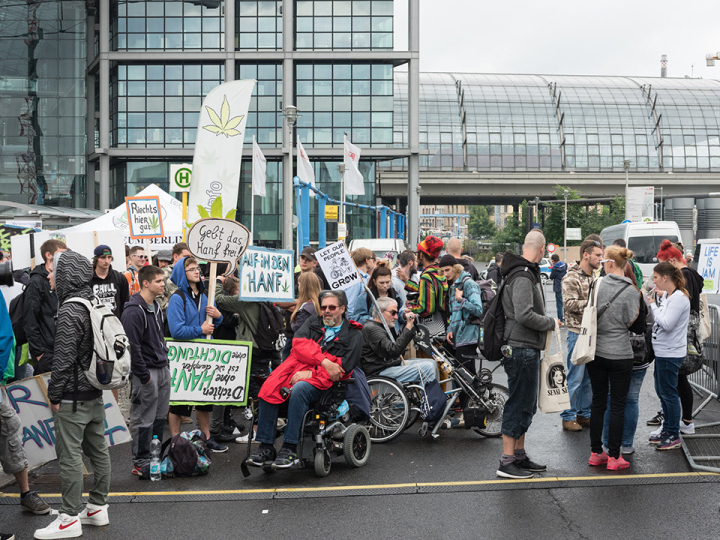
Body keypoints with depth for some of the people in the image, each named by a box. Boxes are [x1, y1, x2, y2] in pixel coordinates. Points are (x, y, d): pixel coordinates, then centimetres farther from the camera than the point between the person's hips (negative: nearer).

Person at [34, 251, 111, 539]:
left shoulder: (69, 311, -19)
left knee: (69, 455, -1)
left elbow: (64, 359, -19)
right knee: (98, 449, 13)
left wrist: (54, 395, -10)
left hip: (73, 397, -9)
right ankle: (98, 508, 24)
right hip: (96, 393, 9)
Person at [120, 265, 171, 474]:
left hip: (163, 370, 9)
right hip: (146, 372, -9)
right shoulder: (133, 311, -18)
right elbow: (132, 345, -20)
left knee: (160, 418, 16)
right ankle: (140, 462, 10)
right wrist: (143, 375, -17)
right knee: (143, 420, 0)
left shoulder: (156, 306, 13)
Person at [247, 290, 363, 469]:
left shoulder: (354, 334, 10)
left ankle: (290, 449, -32)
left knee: (299, 389, -36)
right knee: (269, 389, -24)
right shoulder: (313, 322, 22)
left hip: (322, 379, -4)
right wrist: (324, 361, -12)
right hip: (298, 366, 4)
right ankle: (266, 447, -19)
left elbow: (344, 367, -3)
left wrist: (311, 372, -13)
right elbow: (299, 342, 2)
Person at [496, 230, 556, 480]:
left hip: (526, 349, 10)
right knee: (520, 405, -4)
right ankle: (507, 462, 3)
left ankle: (519, 455, 27)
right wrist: (550, 322, -11)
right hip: (522, 349, -10)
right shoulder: (523, 276, -17)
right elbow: (524, 315, -26)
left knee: (526, 404, 17)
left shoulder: (526, 274, 16)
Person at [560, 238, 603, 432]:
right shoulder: (571, 278, -10)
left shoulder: (595, 276, 15)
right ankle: (568, 417, 7)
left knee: (590, 377, 13)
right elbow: (570, 304, -19)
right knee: (575, 377, -3)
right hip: (578, 333, -8)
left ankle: (584, 414, 23)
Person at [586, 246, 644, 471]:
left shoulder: (597, 284, -5)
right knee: (618, 406, 6)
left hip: (596, 353, 3)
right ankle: (614, 457, 9)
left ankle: (596, 453, 20)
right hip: (620, 355, -3)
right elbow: (633, 323, -6)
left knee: (598, 403, 13)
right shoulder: (632, 292, -11)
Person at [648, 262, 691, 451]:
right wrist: (660, 298, 7)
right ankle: (667, 429, 29)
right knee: (661, 392, 17)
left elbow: (666, 324, -24)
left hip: (670, 354, -10)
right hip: (662, 352, 10)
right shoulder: (667, 296, 11)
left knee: (669, 393, -1)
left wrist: (653, 305, -14)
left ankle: (674, 436, 10)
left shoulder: (679, 298, -18)